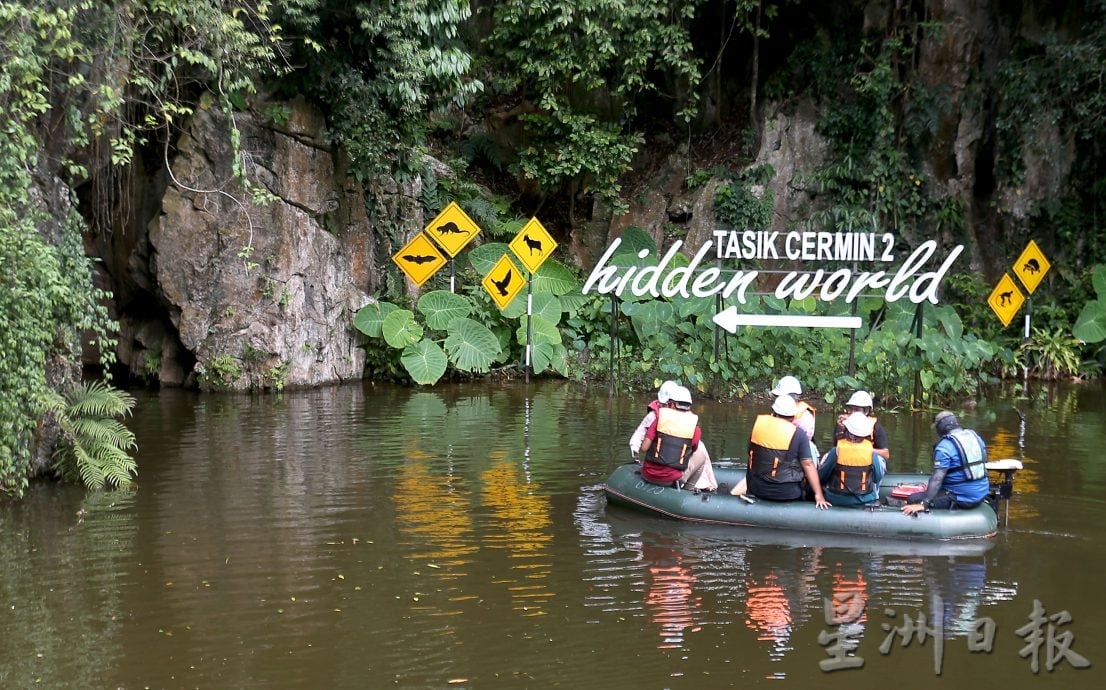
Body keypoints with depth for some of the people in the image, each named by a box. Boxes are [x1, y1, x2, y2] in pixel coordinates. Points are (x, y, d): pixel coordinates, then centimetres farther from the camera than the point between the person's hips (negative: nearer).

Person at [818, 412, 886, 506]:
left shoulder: (836, 451, -19)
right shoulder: (872, 453, -17)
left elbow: (821, 476, -8)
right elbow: (878, 478, -3)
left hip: (836, 499, 0)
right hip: (866, 500, 0)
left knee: (826, 457, 20)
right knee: (881, 460, 18)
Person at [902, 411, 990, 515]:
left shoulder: (944, 447, -15)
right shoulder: (975, 436, 7)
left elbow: (937, 478, -22)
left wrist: (923, 504, -26)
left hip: (962, 499, -8)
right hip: (982, 494, 8)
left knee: (912, 499, -6)